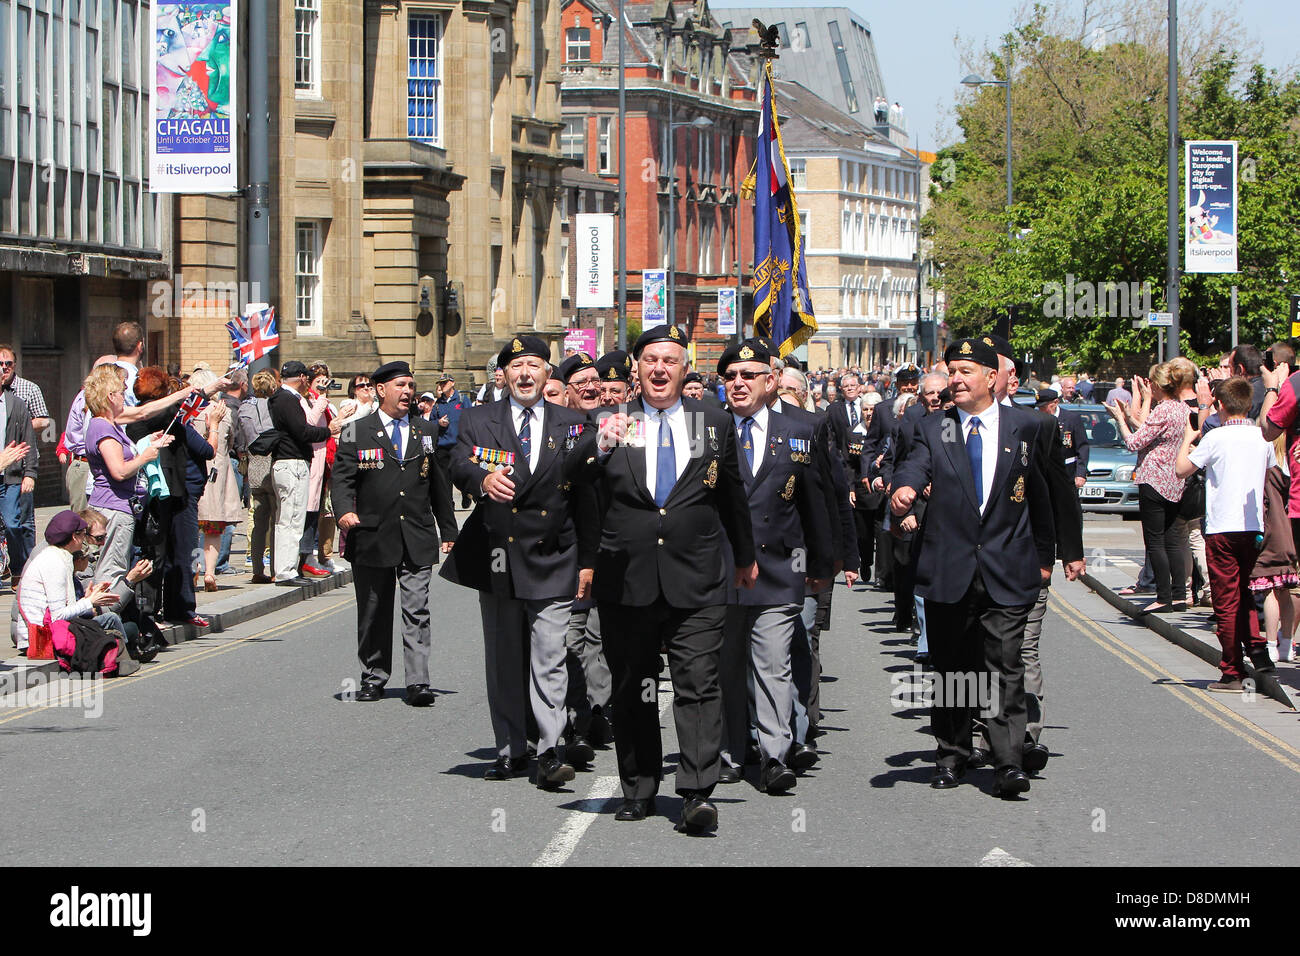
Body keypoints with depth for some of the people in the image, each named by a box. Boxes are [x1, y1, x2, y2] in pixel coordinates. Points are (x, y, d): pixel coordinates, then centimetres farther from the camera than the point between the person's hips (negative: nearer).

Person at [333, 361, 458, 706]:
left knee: (417, 611, -8)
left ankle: (418, 683, -10)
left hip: (418, 538, 1)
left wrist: (448, 531, 16)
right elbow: (341, 477, -2)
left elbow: (439, 483, 17)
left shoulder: (426, 432, 13)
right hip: (372, 538, -1)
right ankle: (373, 678, 20)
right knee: (373, 614, 8)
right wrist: (345, 510, -22)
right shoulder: (357, 433, 5)